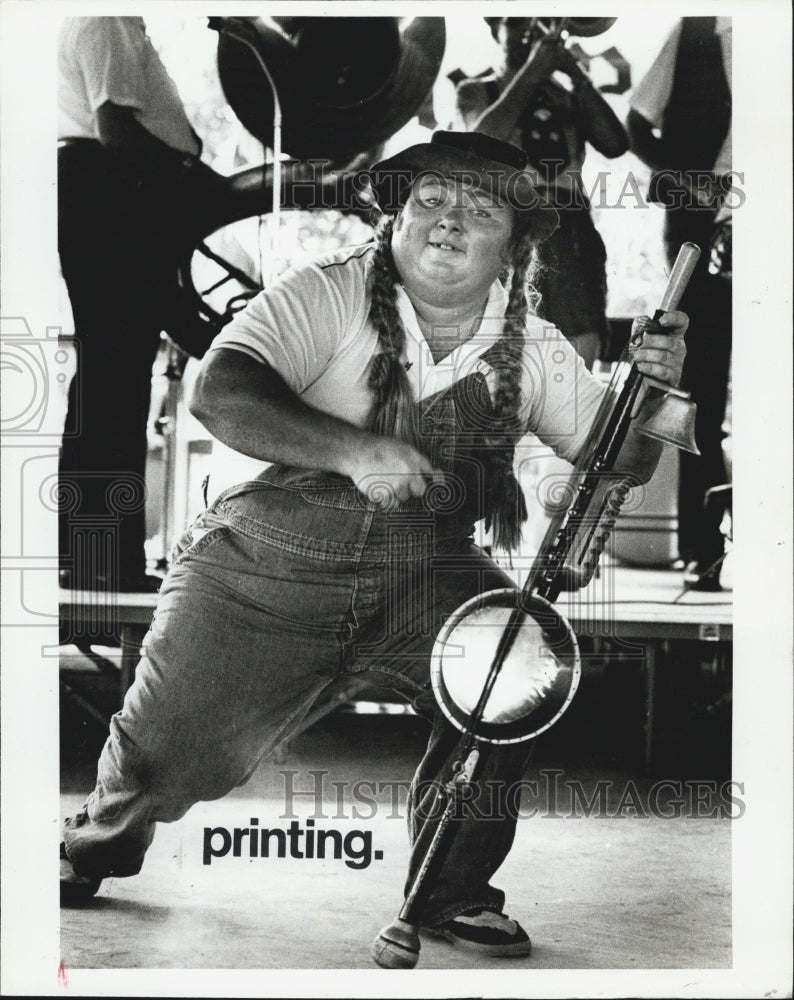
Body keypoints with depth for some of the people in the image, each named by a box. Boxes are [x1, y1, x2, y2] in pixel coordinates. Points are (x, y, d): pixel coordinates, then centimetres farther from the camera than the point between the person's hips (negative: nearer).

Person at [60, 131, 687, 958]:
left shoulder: (532, 351, 5)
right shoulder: (330, 293, -7)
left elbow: (616, 461, 7)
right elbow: (216, 394, -20)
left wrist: (650, 390, -14)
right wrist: (352, 449, -30)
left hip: (429, 572, 3)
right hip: (271, 560, -2)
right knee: (173, 742, -10)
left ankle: (453, 890, 3)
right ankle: (98, 843, 28)